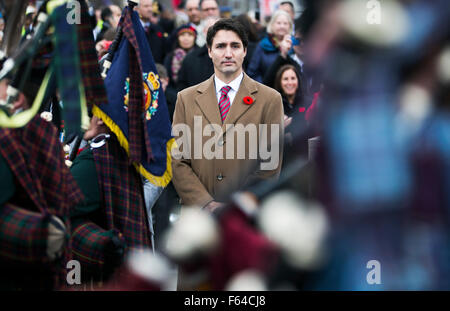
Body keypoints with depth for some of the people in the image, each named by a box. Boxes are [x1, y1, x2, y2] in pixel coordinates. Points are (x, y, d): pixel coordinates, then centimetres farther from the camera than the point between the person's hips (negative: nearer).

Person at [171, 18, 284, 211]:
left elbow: (271, 165, -2)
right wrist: (206, 204, -11)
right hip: (198, 214, 1)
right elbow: (178, 161, 2)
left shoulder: (270, 99, 1)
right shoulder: (186, 99, 7)